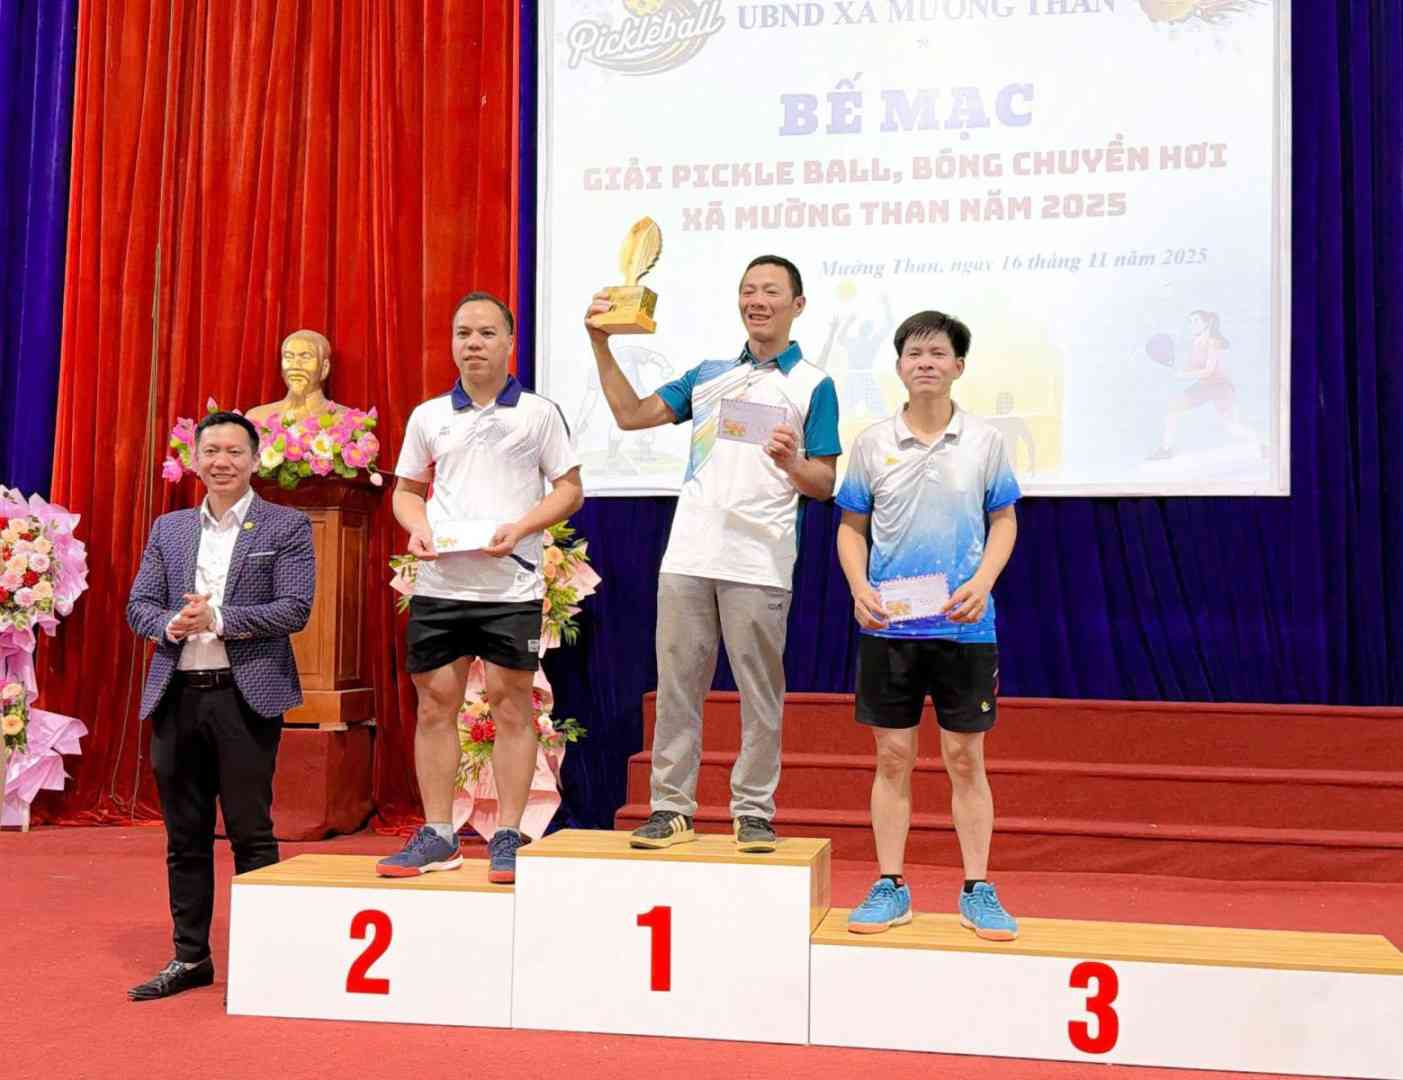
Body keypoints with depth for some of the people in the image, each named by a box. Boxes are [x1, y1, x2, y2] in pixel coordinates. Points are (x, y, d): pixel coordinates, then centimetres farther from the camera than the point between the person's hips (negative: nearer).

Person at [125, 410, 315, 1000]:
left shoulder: (286, 527, 1)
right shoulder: (168, 529, 14)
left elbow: (294, 609, -9)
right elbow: (138, 605, 10)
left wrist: (216, 618, -17)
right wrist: (170, 624, -12)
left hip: (246, 695, -4)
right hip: (177, 696, 4)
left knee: (251, 833, 0)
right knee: (185, 836, 10)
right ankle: (190, 957, 21)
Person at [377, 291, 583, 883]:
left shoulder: (539, 412, 3)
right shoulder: (428, 416, 11)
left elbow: (570, 489, 3)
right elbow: (406, 490, 18)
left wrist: (521, 527, -12)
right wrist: (417, 528, -3)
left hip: (511, 584, -3)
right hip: (438, 583, 3)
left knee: (511, 705, 0)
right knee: (434, 705, 5)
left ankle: (508, 837, 8)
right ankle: (438, 837, 15)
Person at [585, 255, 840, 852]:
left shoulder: (813, 385, 5)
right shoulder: (709, 374, 17)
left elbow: (825, 484, 1)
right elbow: (631, 414, 12)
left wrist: (790, 461, -20)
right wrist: (601, 344, 5)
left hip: (760, 563, -3)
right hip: (689, 555, 4)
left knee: (760, 694, 1)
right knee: (676, 686, 5)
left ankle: (754, 813, 11)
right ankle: (671, 808, 12)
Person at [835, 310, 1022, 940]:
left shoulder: (984, 441, 2)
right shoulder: (873, 443, 4)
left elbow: (1004, 521, 7)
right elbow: (851, 527, 9)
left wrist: (982, 582, -10)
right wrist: (859, 587, -7)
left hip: (964, 626, 0)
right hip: (887, 626, 1)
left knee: (965, 758, 5)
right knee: (892, 757, 6)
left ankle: (977, 891, 15)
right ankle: (890, 887, 16)